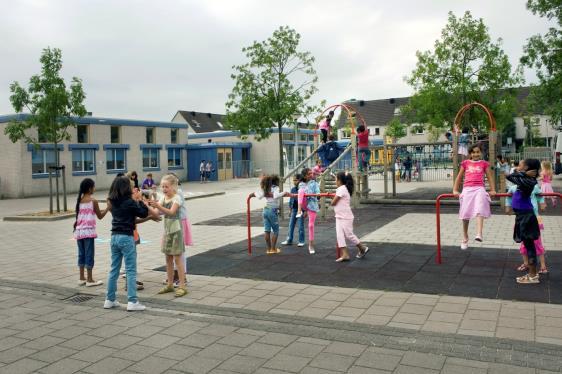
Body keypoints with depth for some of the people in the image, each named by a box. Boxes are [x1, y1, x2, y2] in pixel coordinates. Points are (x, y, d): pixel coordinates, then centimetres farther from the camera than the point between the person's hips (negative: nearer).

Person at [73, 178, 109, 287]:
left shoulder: (79, 200, 9)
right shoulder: (93, 201, -8)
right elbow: (100, 216, -1)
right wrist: (108, 208, 9)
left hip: (79, 230, 6)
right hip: (88, 231, -6)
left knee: (81, 254, 12)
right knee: (89, 254, -1)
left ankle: (82, 278, 18)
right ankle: (90, 280, 2)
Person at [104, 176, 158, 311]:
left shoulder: (113, 202, 7)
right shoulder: (130, 202, -13)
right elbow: (143, 213, -4)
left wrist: (135, 199, 15)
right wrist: (140, 200, 5)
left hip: (114, 237, 7)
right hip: (126, 237, -7)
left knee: (114, 269, 14)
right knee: (131, 271, -1)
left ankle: (110, 300, 20)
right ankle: (132, 302, -2)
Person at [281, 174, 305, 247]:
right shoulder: (293, 189, 6)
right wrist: (290, 208, 12)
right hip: (294, 209, 6)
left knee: (301, 226, 1)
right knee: (291, 225, 8)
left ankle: (301, 241, 11)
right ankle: (289, 240, 17)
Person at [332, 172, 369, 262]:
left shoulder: (342, 189, -17)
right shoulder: (342, 189, 13)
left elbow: (333, 203, -16)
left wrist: (332, 201, 2)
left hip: (346, 217, -9)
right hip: (339, 217, 9)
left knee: (349, 234, 0)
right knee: (340, 235, 3)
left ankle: (363, 248, 17)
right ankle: (345, 254, 2)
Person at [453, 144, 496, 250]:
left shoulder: (484, 163, 13)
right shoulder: (465, 163, 14)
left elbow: (490, 177, 16)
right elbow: (459, 177, 18)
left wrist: (493, 190, 8)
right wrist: (455, 190, 12)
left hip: (479, 189, -1)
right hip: (467, 189, 1)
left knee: (479, 211, -24)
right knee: (466, 215, 2)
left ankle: (479, 234, -37)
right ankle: (465, 239, 15)